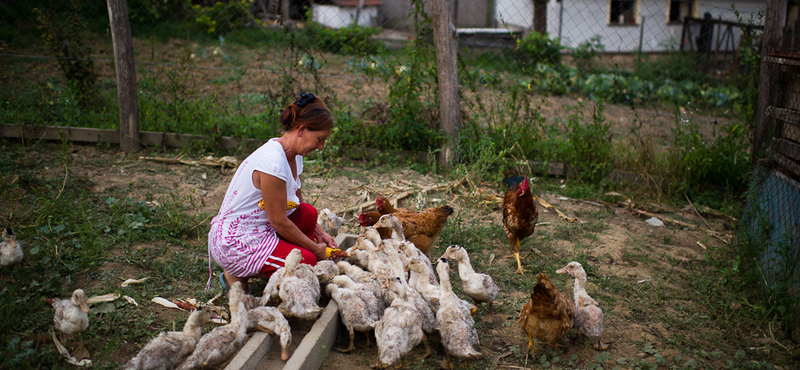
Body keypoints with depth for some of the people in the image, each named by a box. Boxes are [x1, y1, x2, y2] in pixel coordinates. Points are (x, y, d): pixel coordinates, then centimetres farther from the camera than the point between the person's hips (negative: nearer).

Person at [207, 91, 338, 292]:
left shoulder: (294, 156, 3)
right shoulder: (273, 162, -26)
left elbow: (297, 203, 16)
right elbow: (279, 222, -20)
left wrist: (320, 233, 5)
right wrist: (316, 249, -10)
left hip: (258, 229, 10)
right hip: (235, 243, -10)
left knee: (308, 212, 2)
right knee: (308, 261, -18)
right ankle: (238, 275, -1)